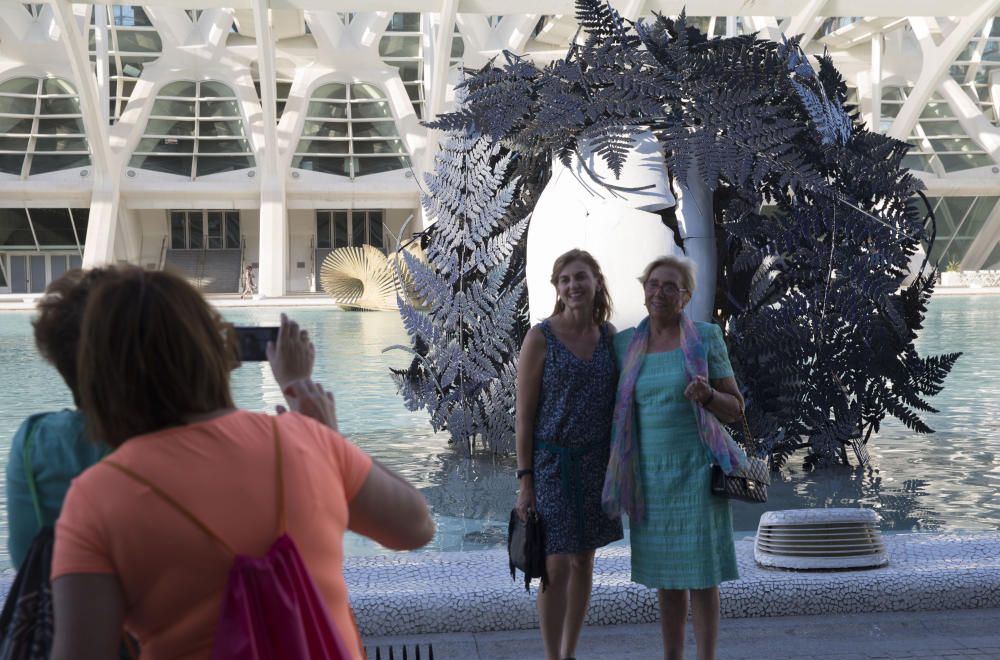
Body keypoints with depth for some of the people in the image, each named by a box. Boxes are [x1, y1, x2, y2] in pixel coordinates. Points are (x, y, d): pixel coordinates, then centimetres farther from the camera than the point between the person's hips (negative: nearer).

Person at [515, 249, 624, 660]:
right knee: (557, 566, -6)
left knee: (583, 562, 11)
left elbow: (616, 400, 11)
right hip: (552, 461, -5)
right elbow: (524, 413, -8)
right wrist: (525, 482, -10)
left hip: (596, 462, 5)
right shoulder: (540, 338, -9)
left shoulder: (609, 335, 4)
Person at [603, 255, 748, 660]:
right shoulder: (626, 343, 4)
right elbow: (619, 407, 14)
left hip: (697, 470, -3)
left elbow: (735, 409, -4)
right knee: (665, 572, 10)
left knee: (700, 573, 0)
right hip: (650, 474, 4)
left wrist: (707, 395, -25)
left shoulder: (706, 338, -5)